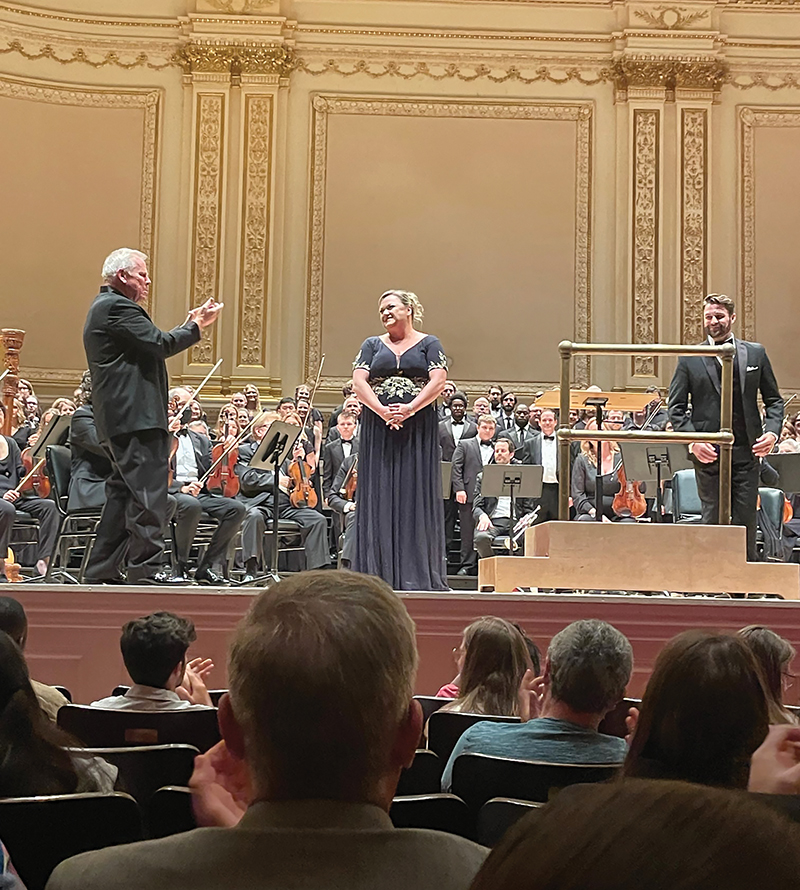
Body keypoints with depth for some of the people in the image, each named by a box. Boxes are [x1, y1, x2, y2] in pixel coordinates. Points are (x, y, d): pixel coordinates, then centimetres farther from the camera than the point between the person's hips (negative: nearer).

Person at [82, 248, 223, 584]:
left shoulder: (104, 307, 25)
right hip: (136, 418, -11)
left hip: (119, 418, 11)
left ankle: (101, 570, 14)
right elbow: (159, 345, -17)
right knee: (148, 493, -11)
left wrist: (189, 324, 17)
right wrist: (197, 325, -5)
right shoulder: (117, 307, -10)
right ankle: (145, 567, -11)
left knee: (124, 492, 12)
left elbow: (151, 347, 22)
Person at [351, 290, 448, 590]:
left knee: (416, 495, -3)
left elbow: (438, 380, -7)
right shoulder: (372, 345, 14)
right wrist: (383, 411, -15)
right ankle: (379, 573, 2)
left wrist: (411, 408, -19)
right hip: (378, 430, 2)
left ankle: (418, 574, 0)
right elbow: (359, 382, 0)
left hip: (419, 430, -2)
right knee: (380, 497, 0)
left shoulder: (428, 344, 8)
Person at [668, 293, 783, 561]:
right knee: (713, 519, 3)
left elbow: (774, 400, 13)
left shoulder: (756, 353, 9)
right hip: (708, 454, -1)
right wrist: (692, 440, -10)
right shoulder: (689, 360, 5)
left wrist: (772, 431, -5)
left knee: (746, 520, 2)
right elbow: (676, 407, 4)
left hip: (746, 452, 1)